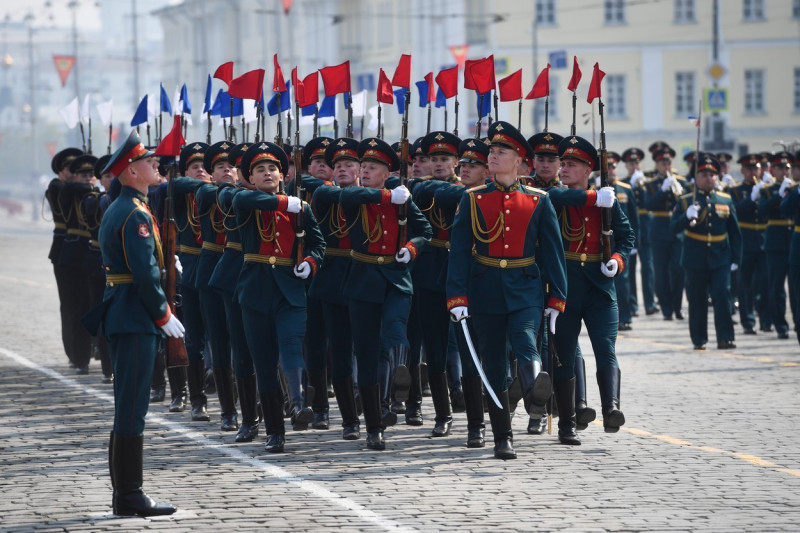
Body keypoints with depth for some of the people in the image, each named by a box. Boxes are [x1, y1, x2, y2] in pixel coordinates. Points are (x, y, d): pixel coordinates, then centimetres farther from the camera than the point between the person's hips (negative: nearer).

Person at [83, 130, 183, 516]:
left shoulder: (116, 210, 16)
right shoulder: (135, 215, -16)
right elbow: (146, 274, -21)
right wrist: (164, 316, -12)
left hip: (121, 316, 10)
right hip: (136, 319, -10)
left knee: (127, 407, 13)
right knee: (132, 408, -7)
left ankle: (124, 493, 18)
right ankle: (130, 496, -5)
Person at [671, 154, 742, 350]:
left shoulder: (726, 201, 7)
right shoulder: (686, 201, 3)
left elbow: (735, 232, 11)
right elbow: (674, 227, -5)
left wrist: (736, 258, 7)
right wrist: (687, 216, -24)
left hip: (720, 259, 1)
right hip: (695, 260, -1)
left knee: (722, 296, -9)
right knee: (697, 301, 4)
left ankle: (725, 338, -6)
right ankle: (699, 340, 12)